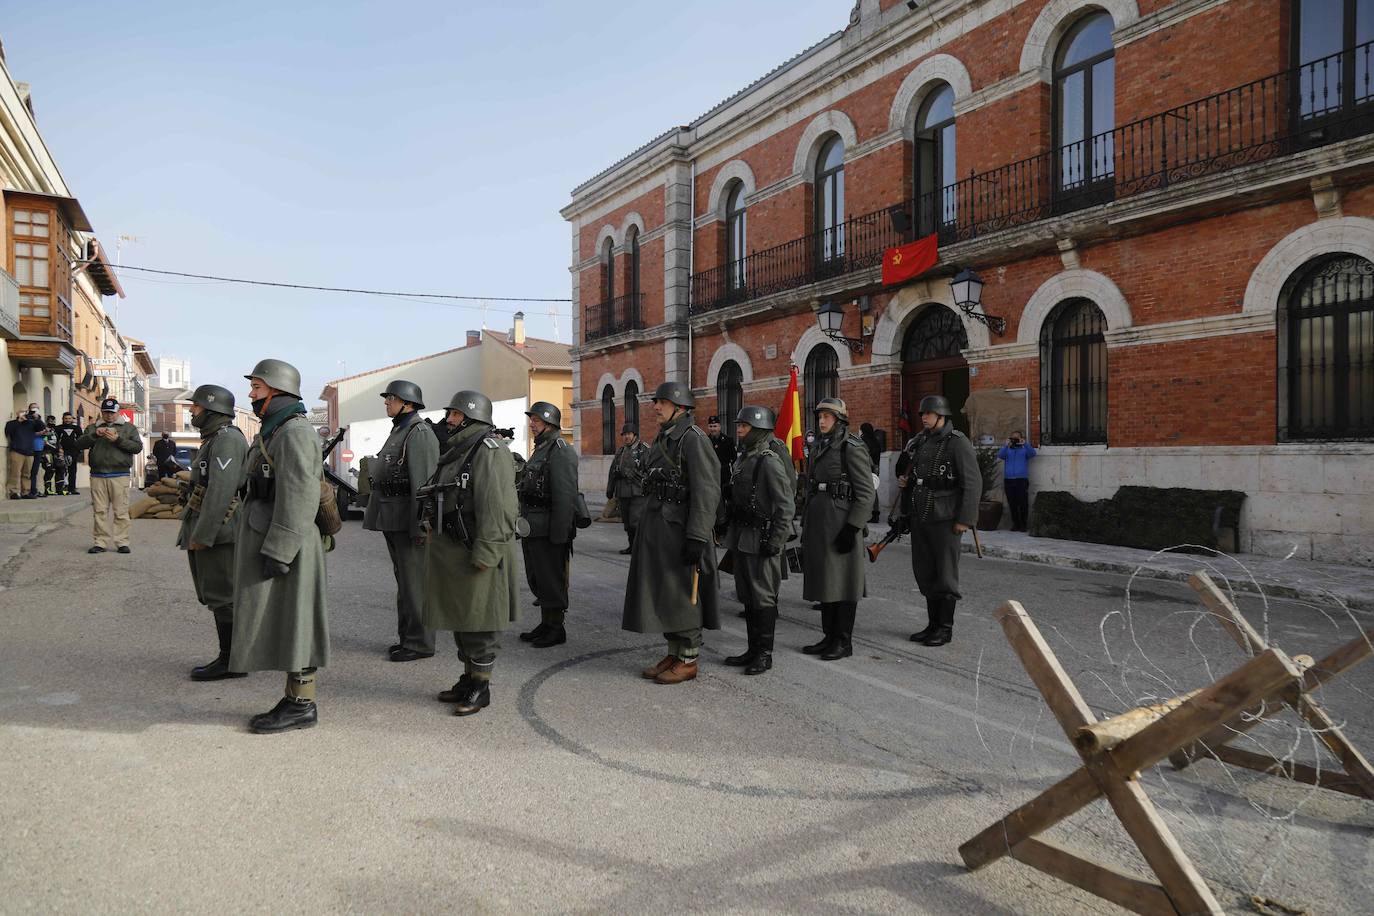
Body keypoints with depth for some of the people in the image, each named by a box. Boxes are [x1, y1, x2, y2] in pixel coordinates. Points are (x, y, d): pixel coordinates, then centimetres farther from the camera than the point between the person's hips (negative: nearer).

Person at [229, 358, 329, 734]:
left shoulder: (294, 432, -16)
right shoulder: (275, 431, 17)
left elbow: (298, 497, -22)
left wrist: (277, 551, -23)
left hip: (283, 544, -10)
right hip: (268, 539, 10)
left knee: (289, 621, -3)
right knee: (278, 624, 12)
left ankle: (301, 705, 6)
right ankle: (296, 700, 19)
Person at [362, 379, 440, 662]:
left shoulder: (419, 432, -13)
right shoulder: (398, 431, 19)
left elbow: (424, 481, -20)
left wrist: (421, 525, -24)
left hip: (408, 520, -10)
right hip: (392, 519, 10)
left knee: (414, 581, -5)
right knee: (403, 578, 15)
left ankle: (420, 643, 3)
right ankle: (407, 637, 24)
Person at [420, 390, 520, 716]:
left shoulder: (489, 450, -15)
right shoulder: (457, 451, 17)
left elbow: (497, 506, -23)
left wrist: (485, 553, -25)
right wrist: (436, 542, 20)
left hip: (478, 554, -10)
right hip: (452, 552, 10)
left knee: (479, 620, 0)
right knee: (460, 618, 16)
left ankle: (481, 688, 11)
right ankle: (468, 680, 28)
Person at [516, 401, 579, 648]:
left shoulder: (560, 451, -15)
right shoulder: (540, 449, 17)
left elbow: (565, 495, -21)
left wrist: (559, 534, -23)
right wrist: (524, 522, 21)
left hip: (548, 530, -10)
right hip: (533, 529, 10)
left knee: (551, 579, 0)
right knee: (537, 579, 17)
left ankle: (557, 628, 11)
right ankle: (546, 624, 28)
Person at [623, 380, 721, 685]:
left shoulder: (694, 439, -13)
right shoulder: (663, 439, 16)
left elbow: (707, 492, -19)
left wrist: (697, 538, -23)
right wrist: (647, 531, 21)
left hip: (681, 530, -9)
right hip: (657, 528, 9)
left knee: (683, 596, -1)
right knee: (662, 594, 12)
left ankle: (688, 661, 10)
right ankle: (674, 655, 23)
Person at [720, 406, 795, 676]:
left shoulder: (769, 462, -14)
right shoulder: (742, 458, 13)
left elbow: (786, 506, -17)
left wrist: (775, 541, -19)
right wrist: (730, 532, 17)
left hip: (761, 540, -9)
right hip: (741, 538, 9)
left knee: (763, 597, -1)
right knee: (747, 595, 14)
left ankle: (765, 653, 9)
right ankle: (753, 649, 24)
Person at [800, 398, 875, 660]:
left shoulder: (852, 448, -10)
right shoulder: (819, 448, 14)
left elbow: (866, 494, -13)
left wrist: (852, 528, -18)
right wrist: (806, 525, 18)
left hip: (841, 524, -8)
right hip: (817, 524, 8)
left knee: (842, 582, 0)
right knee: (823, 580, 13)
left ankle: (844, 641, 10)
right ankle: (829, 637, 23)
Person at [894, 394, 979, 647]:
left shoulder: (958, 442, -9)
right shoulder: (919, 441, 11)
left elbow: (972, 482, -13)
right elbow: (904, 466, 29)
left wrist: (964, 519, -17)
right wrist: (903, 478, 6)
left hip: (945, 519, -7)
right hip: (919, 517, 7)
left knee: (945, 574, 1)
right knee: (924, 572, 12)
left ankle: (945, 628, 12)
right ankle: (933, 624, 23)